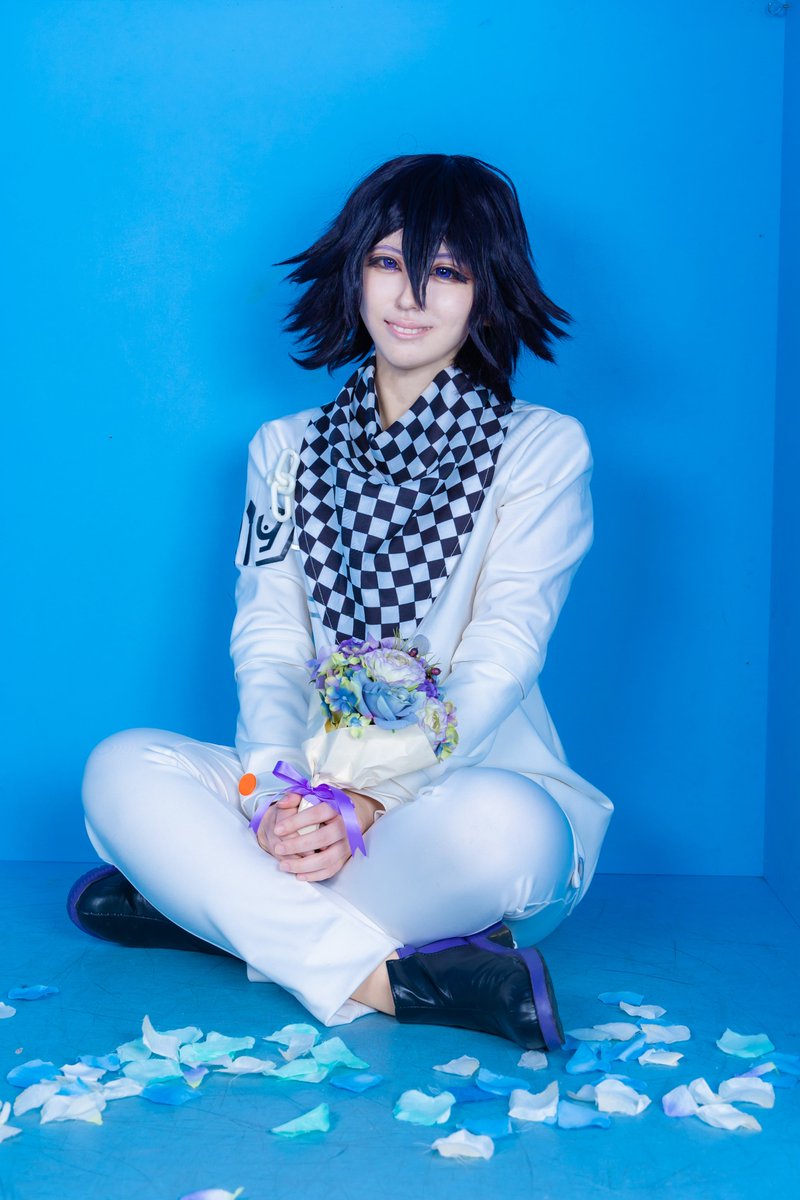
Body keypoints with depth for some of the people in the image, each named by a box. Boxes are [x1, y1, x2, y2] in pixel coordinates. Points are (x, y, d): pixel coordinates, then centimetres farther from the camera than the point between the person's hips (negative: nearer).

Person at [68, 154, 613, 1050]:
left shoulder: (544, 449, 2)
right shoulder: (286, 451, 14)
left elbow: (501, 658, -8)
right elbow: (268, 642, 4)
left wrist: (373, 803, -24)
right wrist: (277, 794, -18)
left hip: (471, 786, -3)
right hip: (316, 792, 3)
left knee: (499, 823, -38)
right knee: (123, 769, -22)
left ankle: (216, 907, -20)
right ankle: (387, 981, -31)